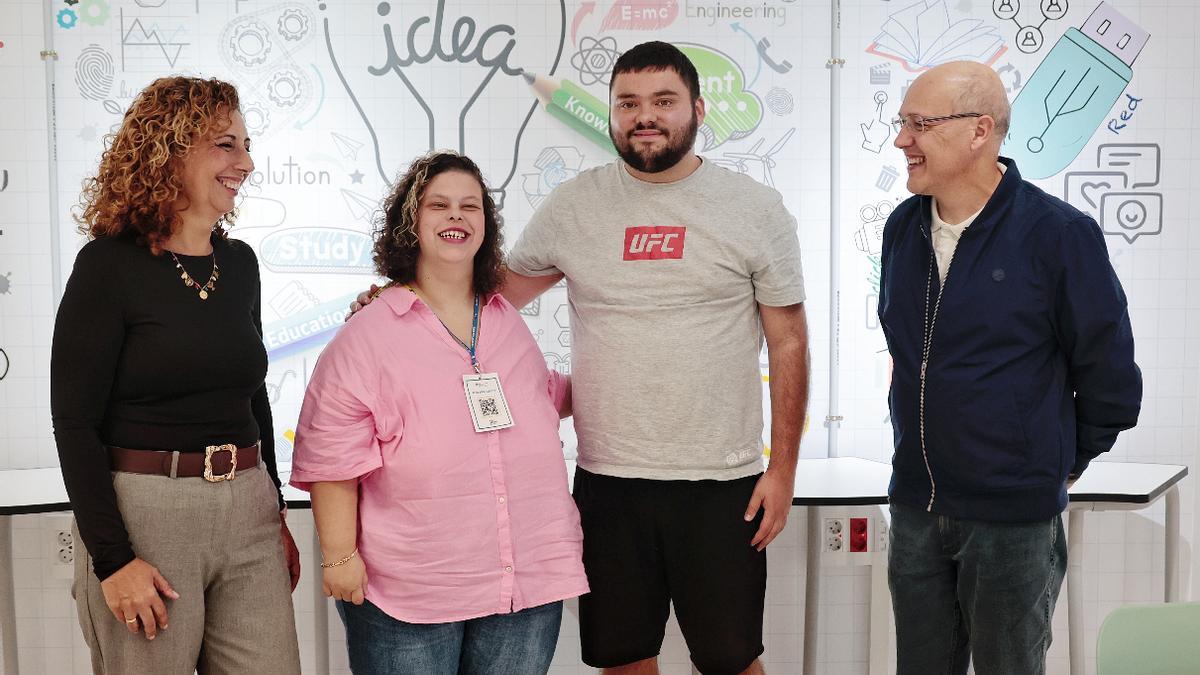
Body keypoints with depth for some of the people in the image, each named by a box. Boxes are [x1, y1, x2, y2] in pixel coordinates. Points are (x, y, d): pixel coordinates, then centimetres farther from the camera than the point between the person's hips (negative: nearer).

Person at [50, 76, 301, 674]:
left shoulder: (239, 263, 10)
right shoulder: (110, 265, -8)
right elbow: (74, 422, -11)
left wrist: (276, 512, 18)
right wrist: (113, 559, -15)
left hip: (247, 510, 5)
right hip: (144, 511, -5)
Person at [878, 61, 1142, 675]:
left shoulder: (1058, 234, -14)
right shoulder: (902, 227, 3)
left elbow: (1109, 376, -5)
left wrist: (1064, 460, 5)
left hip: (1013, 518, -5)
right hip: (915, 508, 5)